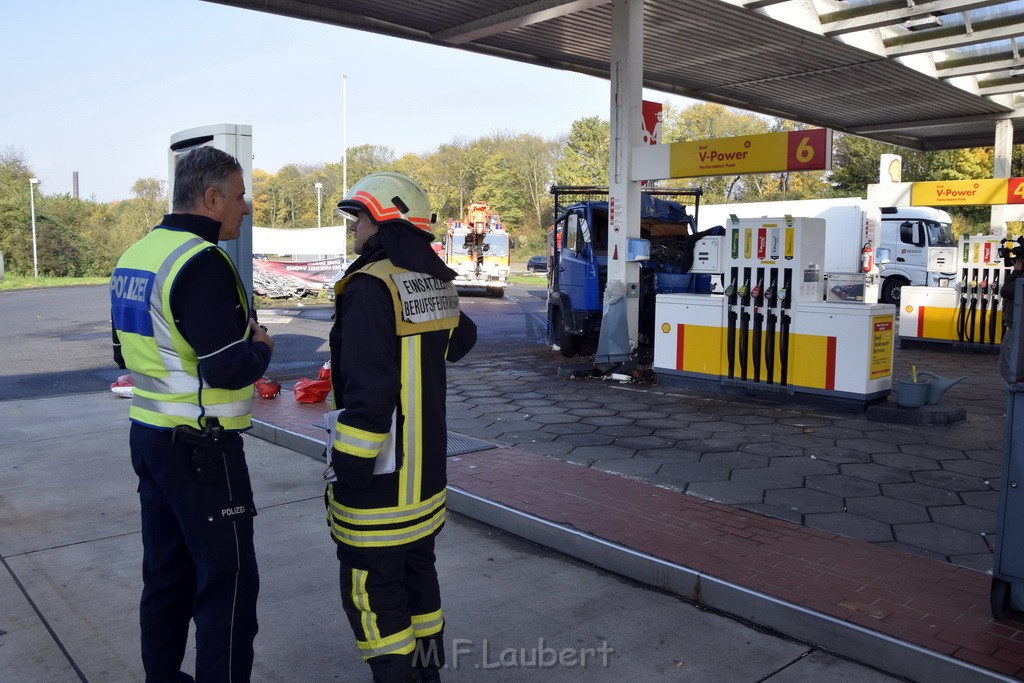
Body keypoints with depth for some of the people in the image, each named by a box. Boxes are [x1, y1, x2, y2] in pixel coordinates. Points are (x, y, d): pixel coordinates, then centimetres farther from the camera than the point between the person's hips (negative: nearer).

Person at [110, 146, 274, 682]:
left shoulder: (134, 257, 9)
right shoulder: (202, 262, -20)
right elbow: (227, 369, -24)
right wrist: (260, 347, -5)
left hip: (149, 436, 9)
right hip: (201, 448, -9)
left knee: (167, 572, 20)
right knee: (229, 581, 2)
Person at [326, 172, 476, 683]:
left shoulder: (371, 286, -19)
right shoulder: (437, 282, 6)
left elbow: (367, 394, -25)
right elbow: (459, 342, 26)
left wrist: (349, 470, -21)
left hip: (380, 474, -9)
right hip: (428, 469, 9)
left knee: (372, 592, 6)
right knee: (418, 573, 22)